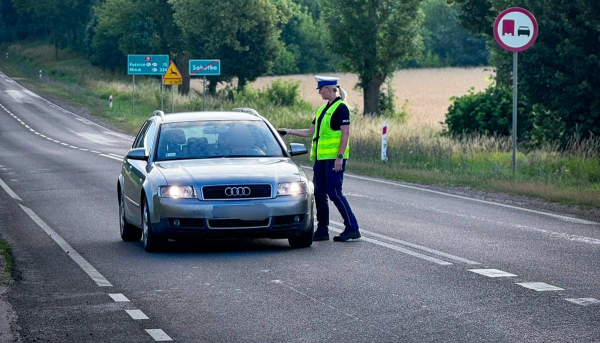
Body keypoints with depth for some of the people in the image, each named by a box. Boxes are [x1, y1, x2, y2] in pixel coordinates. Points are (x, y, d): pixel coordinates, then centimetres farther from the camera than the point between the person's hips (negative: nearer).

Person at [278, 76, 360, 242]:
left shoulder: (340, 108, -9)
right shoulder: (322, 109, 17)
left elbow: (345, 133, -15)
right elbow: (310, 132, 23)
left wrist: (340, 157, -20)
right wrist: (288, 131, 21)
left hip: (334, 158, -9)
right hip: (321, 158, 9)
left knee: (334, 192, -11)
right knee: (319, 192, 7)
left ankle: (352, 228, -6)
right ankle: (322, 230, 12)